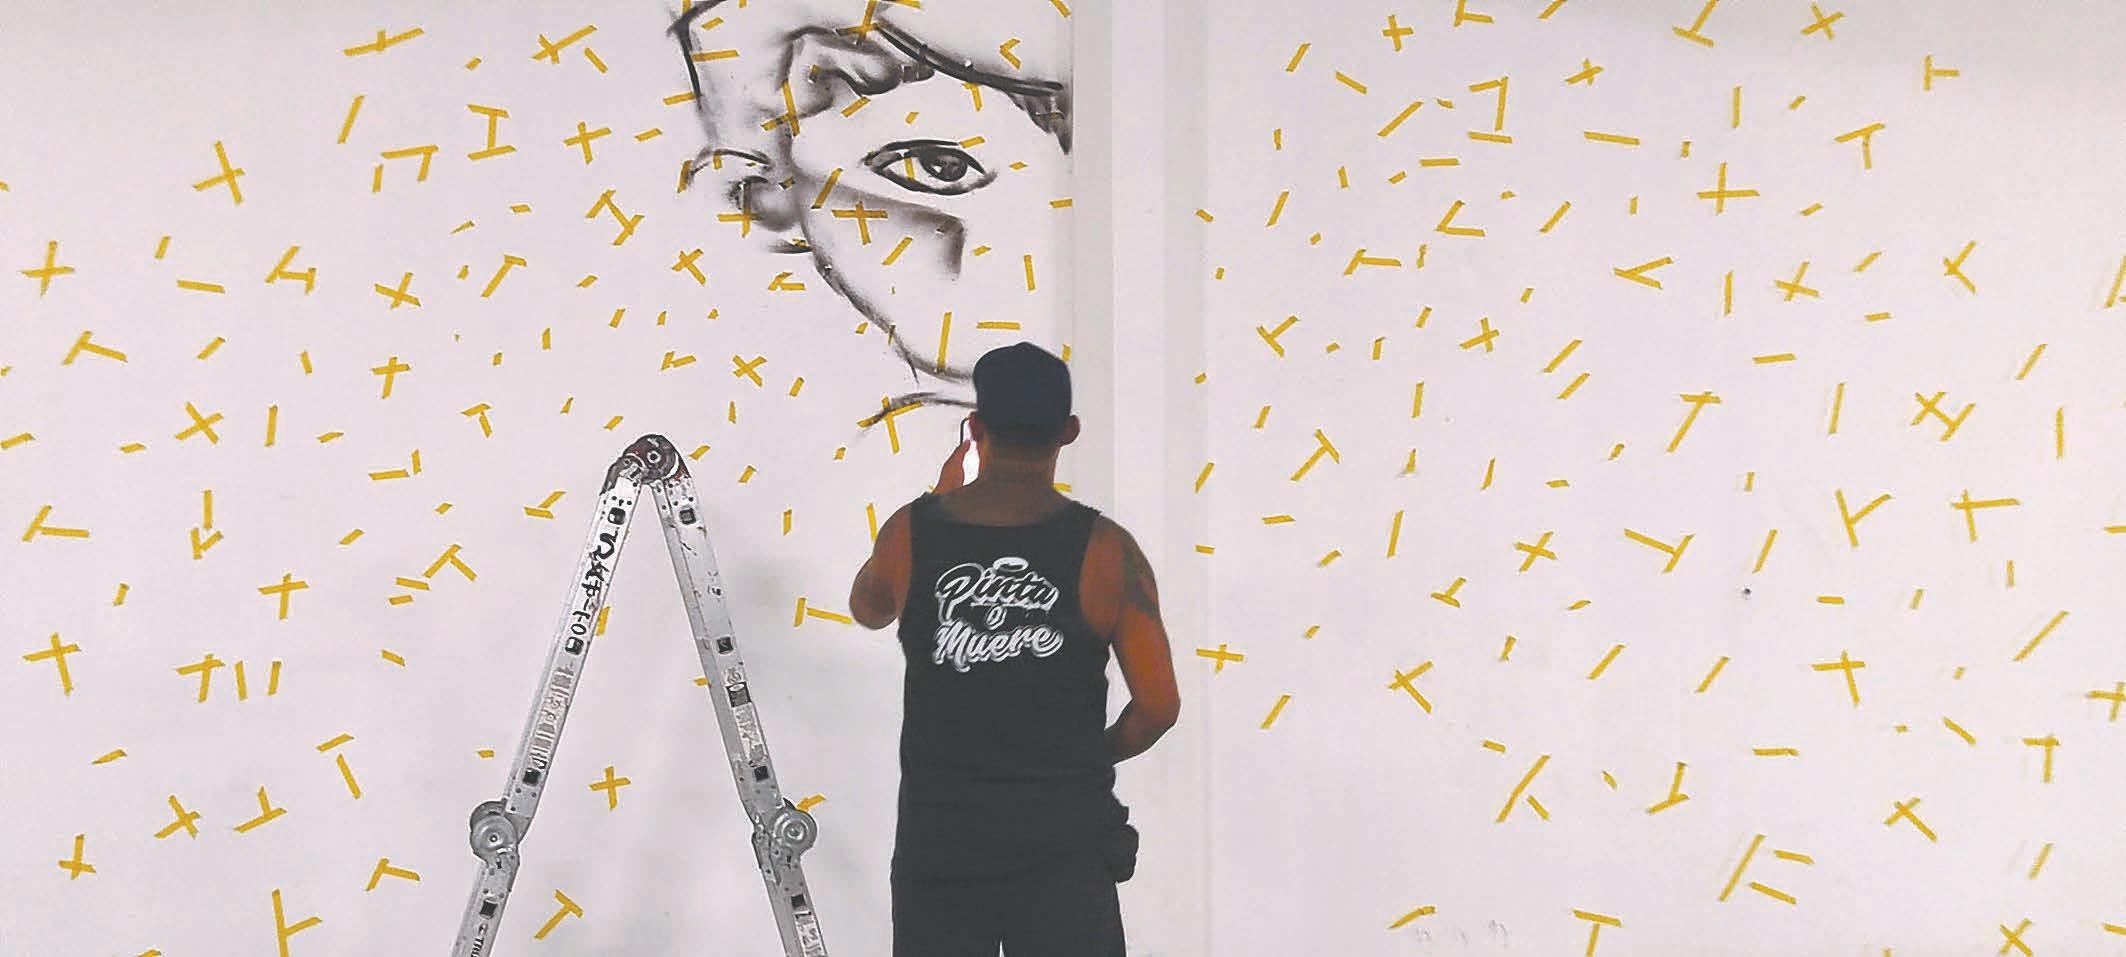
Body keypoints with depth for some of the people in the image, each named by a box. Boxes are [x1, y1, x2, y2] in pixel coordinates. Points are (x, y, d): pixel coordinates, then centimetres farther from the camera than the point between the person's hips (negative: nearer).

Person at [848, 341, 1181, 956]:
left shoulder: (910, 531, -3)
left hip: (937, 836, 2)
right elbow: (1159, 705, -8)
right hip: (1064, 841, -2)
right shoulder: (1104, 548, -8)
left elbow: (867, 610, 20)